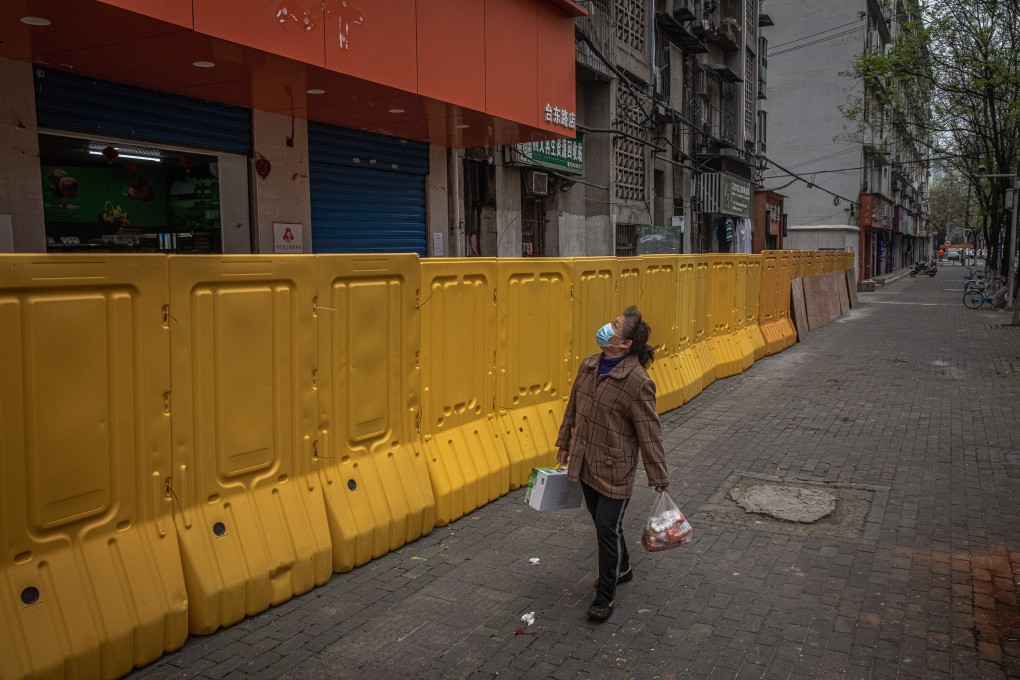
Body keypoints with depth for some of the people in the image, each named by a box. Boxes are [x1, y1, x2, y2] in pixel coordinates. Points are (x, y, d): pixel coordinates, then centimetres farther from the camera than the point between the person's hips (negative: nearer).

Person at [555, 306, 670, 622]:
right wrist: (564, 444, 18)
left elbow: (649, 433, -17)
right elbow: (573, 409, 12)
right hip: (585, 464, 7)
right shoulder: (588, 365, -1)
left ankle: (605, 596, 19)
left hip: (614, 470, -7)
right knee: (602, 523, 21)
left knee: (608, 529, 2)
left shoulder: (637, 382, -22)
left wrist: (659, 479, -12)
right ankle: (621, 568, 46)